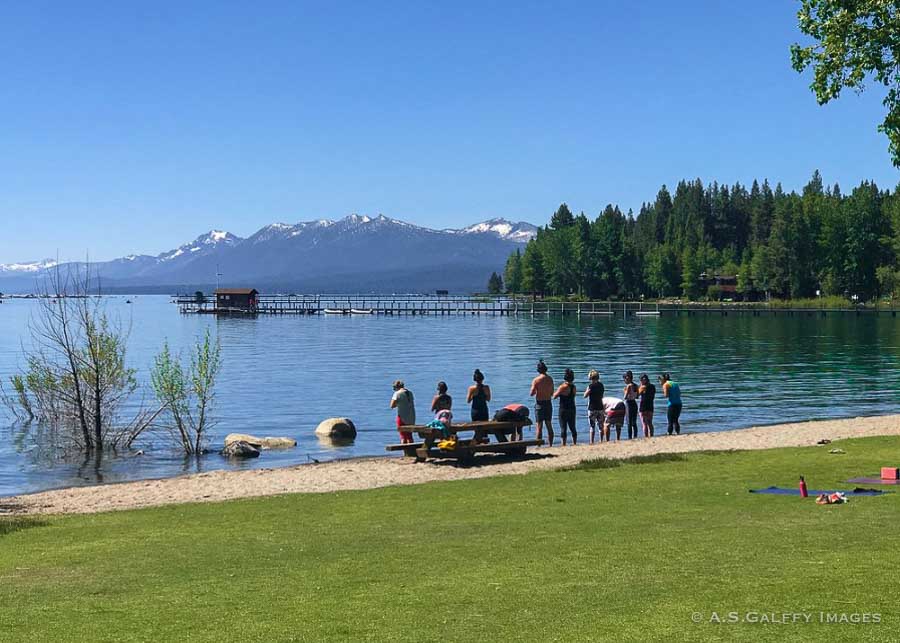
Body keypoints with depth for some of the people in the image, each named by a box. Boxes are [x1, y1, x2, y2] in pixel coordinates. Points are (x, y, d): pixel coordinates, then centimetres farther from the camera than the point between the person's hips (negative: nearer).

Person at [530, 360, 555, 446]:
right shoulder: (550, 379, 2)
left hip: (540, 404, -4)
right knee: (549, 425, 13)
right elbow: (552, 393, 11)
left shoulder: (536, 380, -12)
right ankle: (551, 445, 16)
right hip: (549, 403, 4)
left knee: (539, 426, -2)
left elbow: (531, 394, -12)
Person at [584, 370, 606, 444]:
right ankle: (601, 441, 12)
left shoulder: (591, 386, -13)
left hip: (592, 408, -5)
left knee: (592, 426, -3)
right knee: (600, 425, 10)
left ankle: (592, 442, -5)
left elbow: (585, 395, -8)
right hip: (600, 407, 5)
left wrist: (587, 389, 3)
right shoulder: (601, 385, 6)